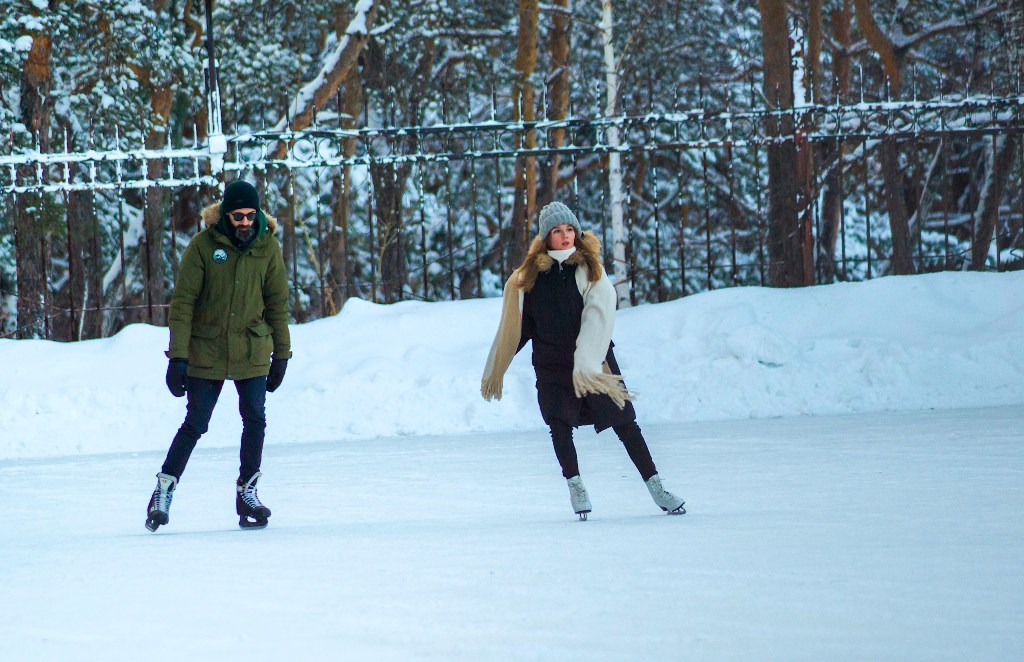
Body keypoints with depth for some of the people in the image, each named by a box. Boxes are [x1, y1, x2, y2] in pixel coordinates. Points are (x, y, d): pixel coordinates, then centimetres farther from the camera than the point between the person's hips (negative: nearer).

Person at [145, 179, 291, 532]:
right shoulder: (203, 245, -10)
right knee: (195, 424, -2)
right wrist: (178, 356, -13)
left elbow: (277, 303, 7)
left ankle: (247, 493, 6)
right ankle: (164, 489, 13)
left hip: (252, 350, 2)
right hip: (206, 350, -2)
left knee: (255, 419, -7)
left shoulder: (268, 246, -1)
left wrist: (281, 354, 7)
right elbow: (182, 301, -9)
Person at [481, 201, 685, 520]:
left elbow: (597, 318, -13)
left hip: (593, 361, -1)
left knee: (624, 423, -1)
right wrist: (495, 371, 12)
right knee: (559, 425, -14)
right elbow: (513, 326, 10)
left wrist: (586, 363, -26)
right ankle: (575, 486, 4)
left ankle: (656, 488, 7)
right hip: (551, 363, 1)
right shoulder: (529, 276, 3)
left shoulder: (590, 269, -2)